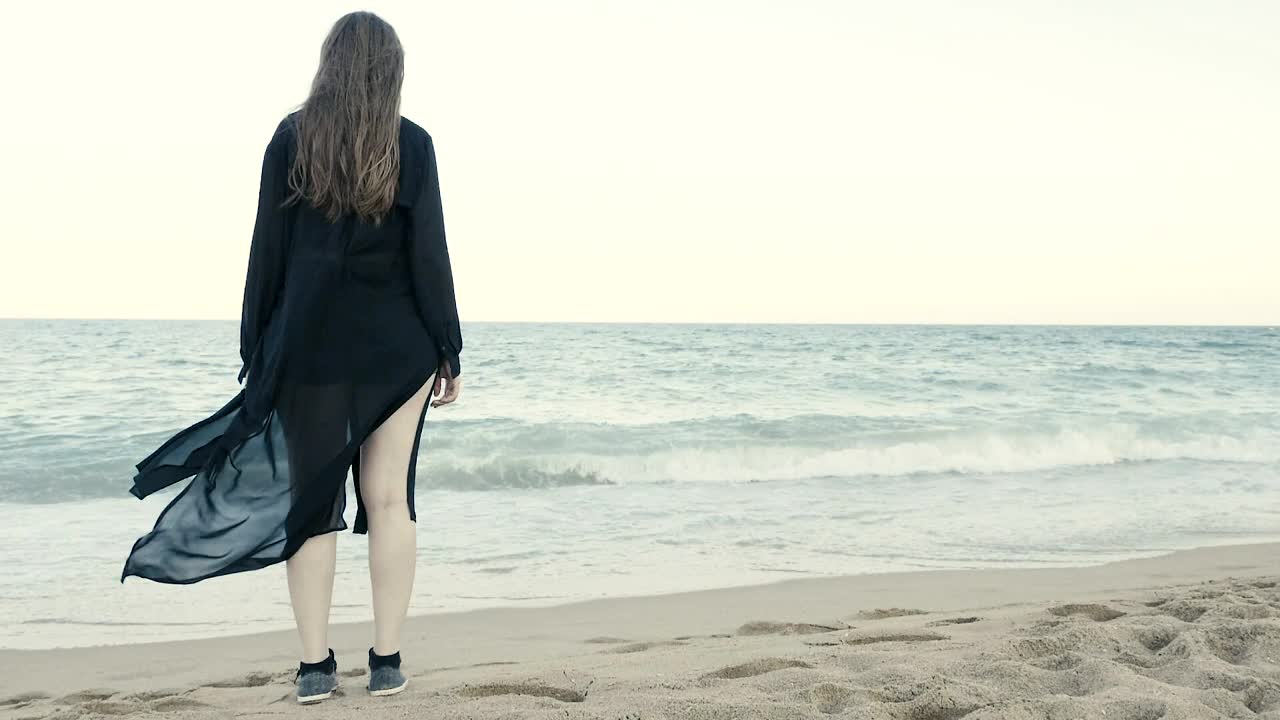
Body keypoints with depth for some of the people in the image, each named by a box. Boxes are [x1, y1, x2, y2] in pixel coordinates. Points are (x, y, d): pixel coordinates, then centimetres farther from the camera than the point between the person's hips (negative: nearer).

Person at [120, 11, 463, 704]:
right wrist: (447, 351, 4)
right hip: (397, 347, 0)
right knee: (389, 497, 5)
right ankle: (386, 660, 8)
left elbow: (267, 250, 0)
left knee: (310, 499, 6)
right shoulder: (411, 144, -1)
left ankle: (315, 665, 7)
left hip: (309, 343, 0)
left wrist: (257, 350, 6)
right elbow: (430, 255, -2)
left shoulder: (292, 137, 1)